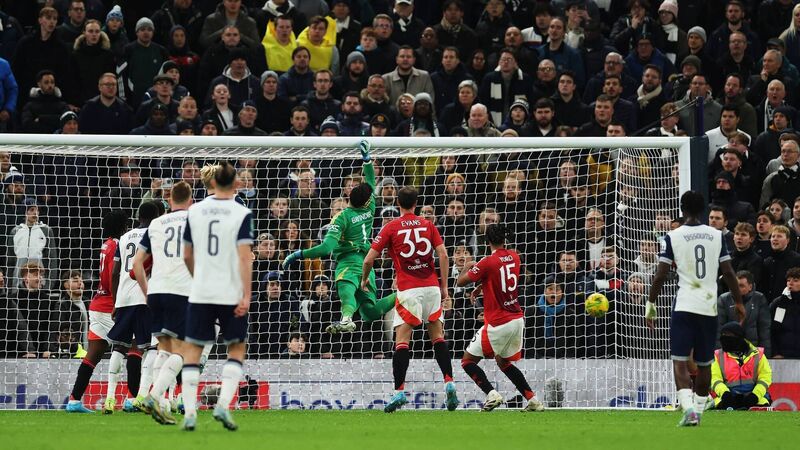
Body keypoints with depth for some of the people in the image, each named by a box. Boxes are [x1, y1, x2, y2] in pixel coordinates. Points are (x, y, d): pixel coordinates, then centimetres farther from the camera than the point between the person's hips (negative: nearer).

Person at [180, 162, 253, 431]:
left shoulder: (195, 211, 4)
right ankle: (223, 404, -4)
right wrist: (246, 295, -13)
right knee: (237, 348, 13)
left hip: (200, 294, 2)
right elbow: (245, 257, -13)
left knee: (192, 349, 7)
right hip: (231, 294, -2)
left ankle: (189, 412, -4)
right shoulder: (242, 214, -6)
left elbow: (187, 255, 13)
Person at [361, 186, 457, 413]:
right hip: (431, 287, 3)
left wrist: (364, 279, 18)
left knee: (401, 341, -4)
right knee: (438, 336, 11)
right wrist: (444, 286, 5)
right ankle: (449, 382, -1)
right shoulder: (428, 225, 8)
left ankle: (399, 391, -14)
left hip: (408, 290, -3)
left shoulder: (391, 228, 1)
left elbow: (369, 259, -1)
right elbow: (443, 255, 0)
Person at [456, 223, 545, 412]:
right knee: (504, 362, 25)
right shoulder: (514, 257, 5)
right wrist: (480, 288, 18)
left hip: (498, 324, -7)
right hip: (517, 319, 7)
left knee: (468, 361, 3)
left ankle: (492, 394, -16)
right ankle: (533, 400, 14)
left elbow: (460, 281, -7)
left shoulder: (488, 262, -16)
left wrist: (467, 267, 13)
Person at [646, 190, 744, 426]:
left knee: (679, 361, -5)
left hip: (684, 306, -3)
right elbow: (728, 273, 5)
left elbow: (660, 275, -5)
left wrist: (650, 305, 4)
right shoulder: (716, 236, 5)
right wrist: (739, 303, 15)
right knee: (704, 364, 15)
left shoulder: (673, 237, -2)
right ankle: (698, 410, 21)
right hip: (710, 307, 3)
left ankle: (689, 409, -24)